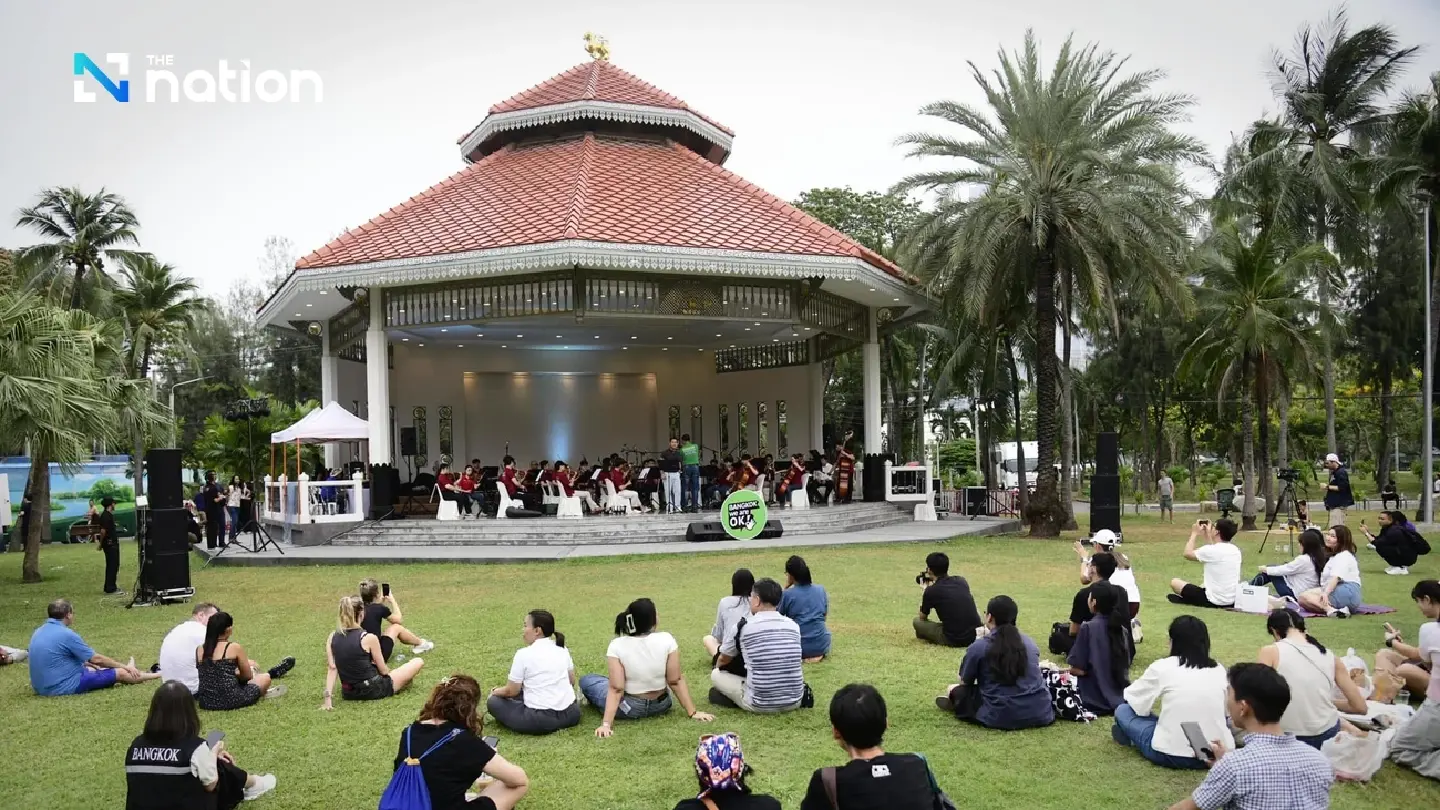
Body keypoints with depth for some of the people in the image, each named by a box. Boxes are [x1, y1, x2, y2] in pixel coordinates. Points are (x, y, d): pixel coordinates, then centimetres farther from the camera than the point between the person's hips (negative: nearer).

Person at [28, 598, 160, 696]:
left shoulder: (38, 632, 7)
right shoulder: (66, 634, -20)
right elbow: (97, 659, -12)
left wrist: (86, 662, 35)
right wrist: (124, 666, 2)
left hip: (41, 686, 9)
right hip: (64, 686, -9)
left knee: (90, 668, 31)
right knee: (120, 673, 1)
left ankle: (127, 670, 51)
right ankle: (156, 675, 20)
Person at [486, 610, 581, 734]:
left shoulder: (523, 654, -11)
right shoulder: (562, 650, 5)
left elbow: (512, 691, -3)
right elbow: (572, 681, 16)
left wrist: (496, 691, 17)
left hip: (541, 720, -7)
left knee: (493, 702, 12)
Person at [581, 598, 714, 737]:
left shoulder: (617, 646, -20)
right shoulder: (667, 640, -17)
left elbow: (616, 689, -24)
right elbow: (676, 681, -14)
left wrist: (606, 724, -23)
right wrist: (693, 712, -7)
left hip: (629, 709, -3)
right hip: (661, 705, 3)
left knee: (586, 681, 17)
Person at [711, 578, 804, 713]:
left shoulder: (743, 627, -6)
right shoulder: (793, 625, 4)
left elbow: (723, 661, 13)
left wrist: (717, 667, 38)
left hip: (760, 704, -3)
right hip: (794, 702, 4)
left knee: (715, 675, 15)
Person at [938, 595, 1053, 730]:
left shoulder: (978, 646, -5)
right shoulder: (1029, 642, 9)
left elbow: (965, 682, 9)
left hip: (1000, 717, -2)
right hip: (1041, 714, 2)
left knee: (954, 690, 18)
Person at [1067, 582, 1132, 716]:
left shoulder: (1088, 627, -18)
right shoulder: (1122, 629, 1)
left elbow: (1079, 669, -18)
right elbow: (1125, 665, 12)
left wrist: (1068, 670, 5)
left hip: (1096, 699, -7)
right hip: (1121, 696, 7)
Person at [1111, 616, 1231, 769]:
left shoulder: (1162, 667, -3)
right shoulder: (1219, 670, 7)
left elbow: (1133, 698, 7)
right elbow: (1223, 711, 19)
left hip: (1172, 755, -3)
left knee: (1123, 710, 16)